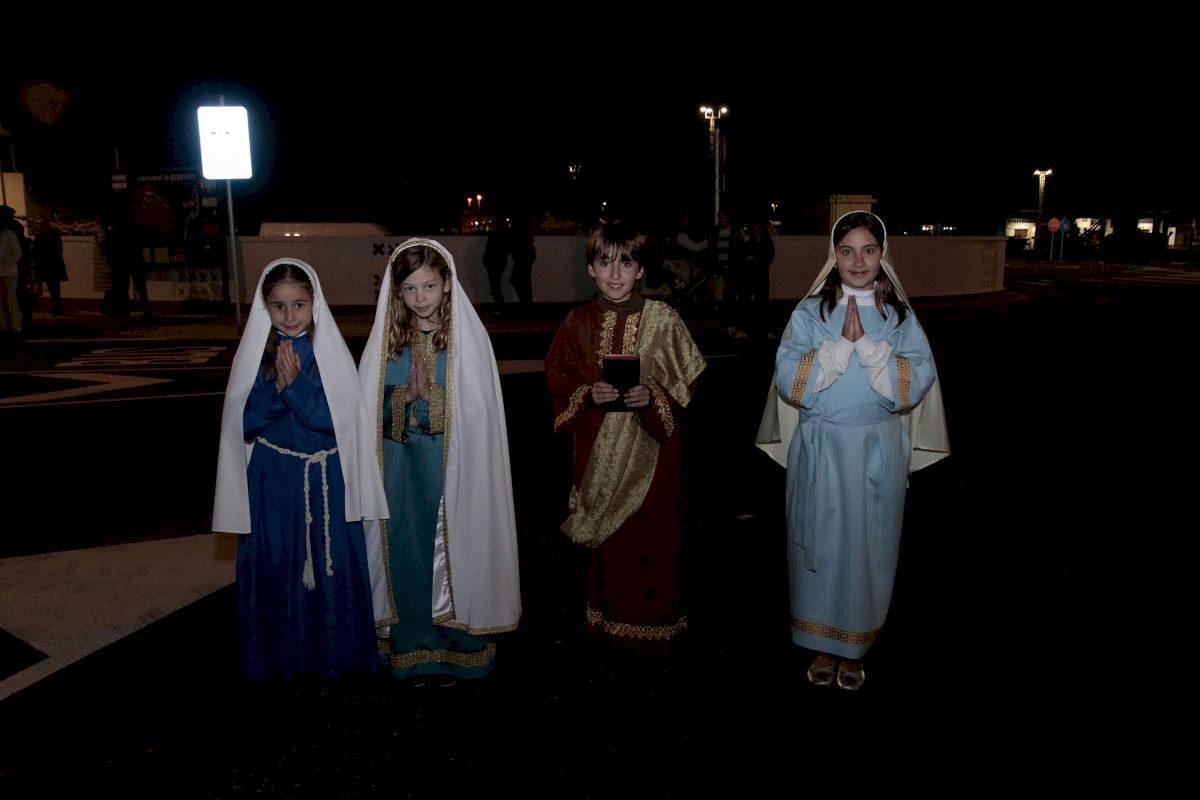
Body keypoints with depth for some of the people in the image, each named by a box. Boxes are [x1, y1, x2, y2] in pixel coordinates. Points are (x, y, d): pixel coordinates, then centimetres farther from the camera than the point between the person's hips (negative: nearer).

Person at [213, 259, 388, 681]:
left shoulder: (331, 354, -5)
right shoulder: (255, 355, 0)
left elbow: (333, 418, -12)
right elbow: (245, 423, -4)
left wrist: (295, 382, -20)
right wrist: (278, 386, -18)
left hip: (325, 480, -1)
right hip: (271, 482, 2)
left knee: (329, 562, 5)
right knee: (274, 564, 8)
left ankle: (333, 652, 22)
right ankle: (279, 654, 25)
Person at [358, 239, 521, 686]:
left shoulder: (468, 337, -5)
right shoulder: (387, 339, 4)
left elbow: (480, 410, -5)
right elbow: (370, 407, 6)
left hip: (452, 464, -2)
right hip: (400, 464, 3)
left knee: (450, 550, 5)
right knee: (406, 552, 9)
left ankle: (454, 649, 21)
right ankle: (413, 649, 25)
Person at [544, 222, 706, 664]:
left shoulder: (664, 320, -6)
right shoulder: (578, 323, 1)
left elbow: (687, 382, -2)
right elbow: (557, 379, 6)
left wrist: (652, 396, -19)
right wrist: (589, 394, -13)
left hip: (651, 446, -2)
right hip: (598, 450, 2)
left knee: (652, 534, 5)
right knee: (607, 540, 10)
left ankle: (656, 623, 25)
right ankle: (610, 624, 28)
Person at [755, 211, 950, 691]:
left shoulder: (901, 317, 2)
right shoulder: (809, 313, -1)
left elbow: (914, 385, -9)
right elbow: (789, 382, -11)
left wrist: (867, 342, -17)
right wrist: (842, 343, -17)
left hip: (878, 449, 1)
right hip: (821, 449, 0)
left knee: (869, 545, 9)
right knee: (820, 543, 7)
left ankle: (855, 647, 27)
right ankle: (822, 645, 25)